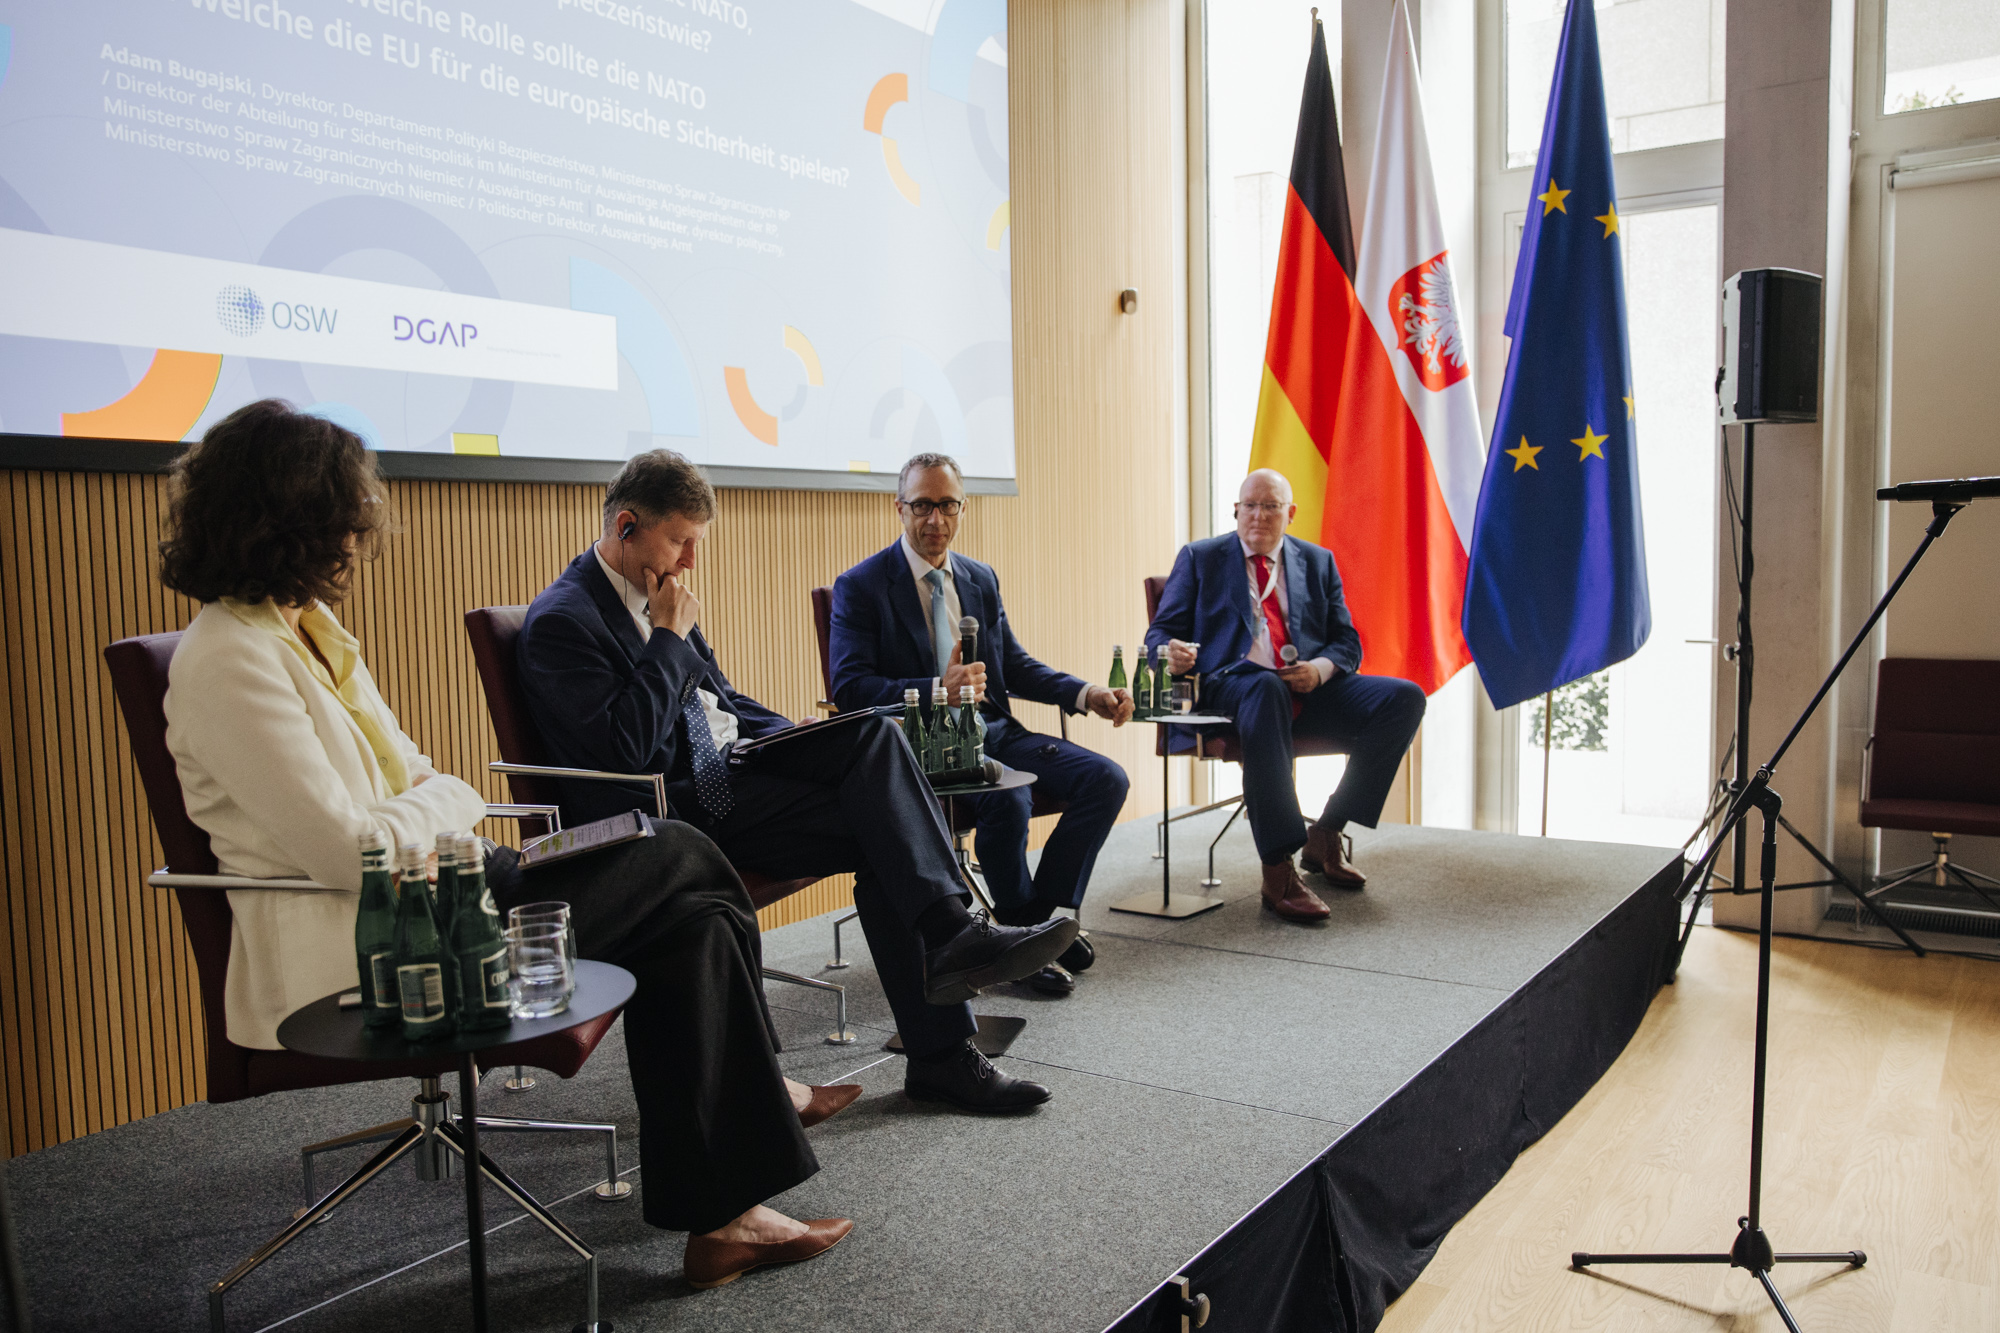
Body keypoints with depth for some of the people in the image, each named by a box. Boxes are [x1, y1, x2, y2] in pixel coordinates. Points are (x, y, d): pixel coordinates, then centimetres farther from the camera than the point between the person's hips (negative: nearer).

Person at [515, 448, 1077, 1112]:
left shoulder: (655, 598, 17)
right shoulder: (560, 620, -10)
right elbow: (627, 747, -21)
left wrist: (803, 740, 7)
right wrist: (669, 637, -14)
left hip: (724, 769, 8)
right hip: (673, 808, -8)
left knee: (872, 730, -16)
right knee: (882, 832, -21)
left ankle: (948, 933, -23)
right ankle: (942, 1053, -20)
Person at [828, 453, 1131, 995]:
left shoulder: (981, 579, 15)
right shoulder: (861, 586, -3)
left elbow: (1016, 665, 19)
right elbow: (850, 688, -14)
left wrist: (1087, 695, 3)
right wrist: (936, 690, -28)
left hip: (992, 730, 6)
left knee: (1106, 780, -12)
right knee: (1008, 798, -34)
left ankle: (1046, 910, 2)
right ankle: (1022, 935, -10)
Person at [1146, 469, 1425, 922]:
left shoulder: (1318, 562, 21)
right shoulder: (1200, 558, 14)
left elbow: (1347, 642, 16)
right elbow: (1162, 631, 8)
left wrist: (1321, 668, -9)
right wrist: (1171, 652, -18)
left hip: (1309, 688, 4)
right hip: (1229, 683, -4)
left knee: (1404, 698, -18)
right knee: (1266, 688, -40)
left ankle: (1326, 833, -7)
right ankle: (1278, 871, -40)